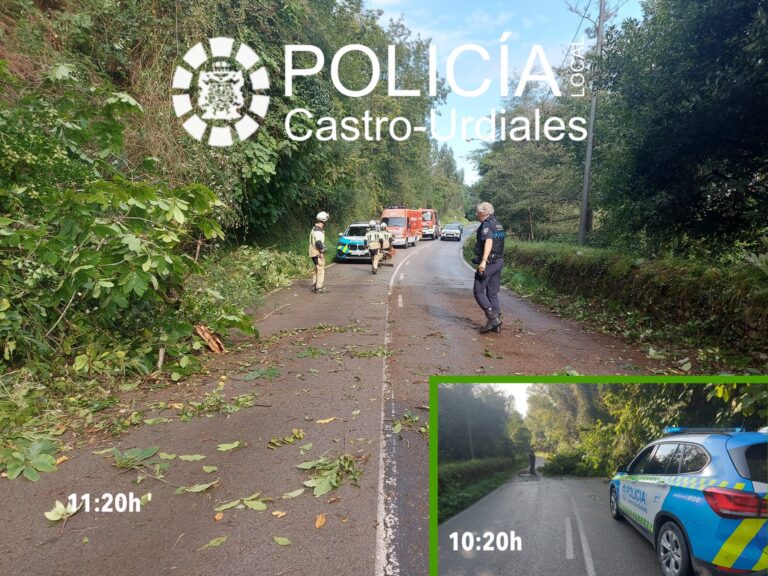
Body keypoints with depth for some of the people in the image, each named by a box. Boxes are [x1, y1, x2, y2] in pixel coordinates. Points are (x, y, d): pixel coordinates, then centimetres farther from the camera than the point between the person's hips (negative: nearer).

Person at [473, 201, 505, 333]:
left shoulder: (486, 225, -13)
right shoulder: (498, 225, 16)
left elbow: (489, 242, -29)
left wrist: (483, 261, -39)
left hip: (488, 263, -9)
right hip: (499, 263, 9)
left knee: (478, 291, 0)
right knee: (493, 293, 12)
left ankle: (492, 317, -9)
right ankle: (496, 324, 12)